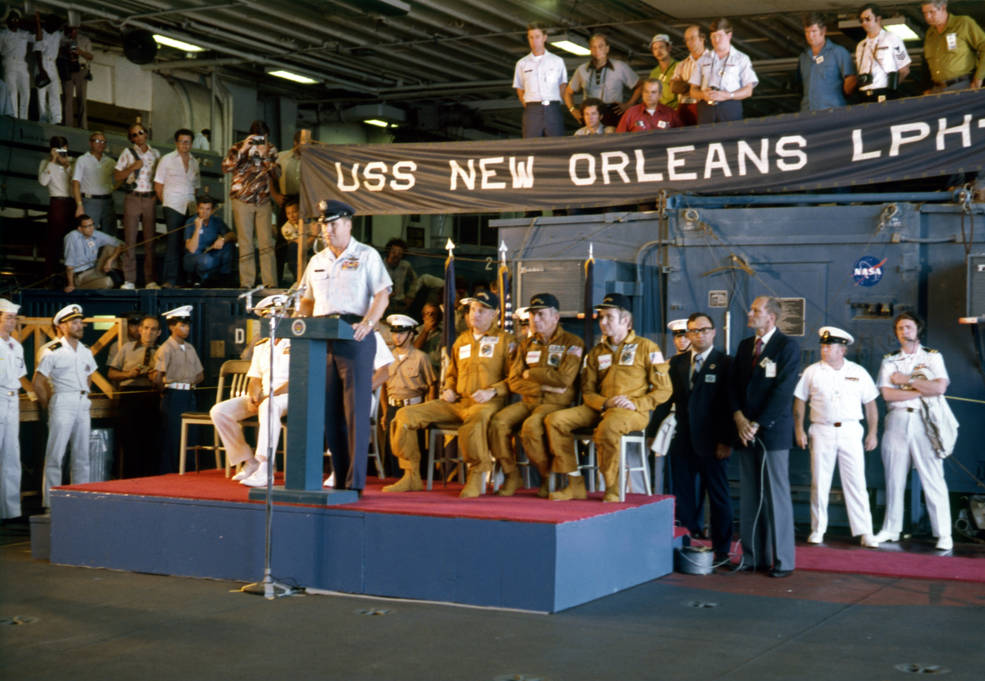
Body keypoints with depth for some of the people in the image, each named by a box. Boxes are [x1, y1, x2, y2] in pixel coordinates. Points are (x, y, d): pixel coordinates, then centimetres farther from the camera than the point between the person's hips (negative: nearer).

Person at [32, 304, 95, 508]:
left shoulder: (85, 351, 12)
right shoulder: (53, 351, -7)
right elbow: (38, 382, -5)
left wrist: (85, 396, 14)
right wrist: (49, 405, -3)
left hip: (83, 405, 7)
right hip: (63, 404, -7)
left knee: (82, 454, 9)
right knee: (55, 453, -5)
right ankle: (51, 502, -2)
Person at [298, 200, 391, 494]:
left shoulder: (366, 256, 3)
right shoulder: (317, 261, 19)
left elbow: (382, 295, -5)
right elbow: (308, 301, 23)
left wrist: (368, 322, -21)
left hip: (355, 339, -6)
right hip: (321, 340, 6)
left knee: (355, 410, -7)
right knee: (329, 411, 6)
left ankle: (355, 481, -6)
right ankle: (339, 478, 13)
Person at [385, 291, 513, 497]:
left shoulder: (505, 340, 5)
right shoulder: (462, 339, 23)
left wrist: (492, 391, -16)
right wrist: (448, 389, 12)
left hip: (486, 402, -6)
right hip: (456, 401, 6)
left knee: (475, 418, -46)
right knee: (405, 415, -9)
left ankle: (477, 478, -30)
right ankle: (412, 476, -3)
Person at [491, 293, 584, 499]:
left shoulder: (572, 343, -2)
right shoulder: (527, 344, 16)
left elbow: (564, 378, -16)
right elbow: (513, 381, 7)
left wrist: (530, 374, -5)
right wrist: (544, 386, -8)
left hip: (556, 404, -5)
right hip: (529, 401, 5)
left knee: (531, 426, -33)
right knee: (499, 421, -20)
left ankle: (548, 477, -12)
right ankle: (511, 475, -5)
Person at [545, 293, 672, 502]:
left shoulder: (647, 347, 5)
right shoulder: (596, 352, 20)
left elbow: (663, 390, 1)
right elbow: (587, 391, 16)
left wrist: (635, 404, -14)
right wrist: (605, 403, -7)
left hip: (633, 412, -6)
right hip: (599, 408, 6)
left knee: (607, 428, -41)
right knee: (554, 420, -16)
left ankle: (612, 489, -21)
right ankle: (574, 485, -13)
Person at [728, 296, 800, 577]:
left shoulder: (787, 346, -5)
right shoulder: (745, 345, 14)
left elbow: (783, 390, -12)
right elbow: (734, 384, 13)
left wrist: (757, 424, -13)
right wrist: (739, 418, -4)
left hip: (772, 430, -6)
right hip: (746, 430, 6)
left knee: (776, 496, -2)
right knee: (749, 497, 6)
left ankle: (782, 560, 5)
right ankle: (752, 556, 11)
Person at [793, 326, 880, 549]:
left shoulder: (858, 373, 6)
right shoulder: (812, 372, 5)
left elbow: (870, 404, 9)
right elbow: (800, 402, 6)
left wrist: (873, 433, 4)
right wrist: (799, 430, 0)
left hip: (850, 432, 0)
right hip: (822, 431, 0)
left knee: (856, 482, -2)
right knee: (819, 483, 4)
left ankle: (865, 532, 1)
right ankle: (818, 529, 14)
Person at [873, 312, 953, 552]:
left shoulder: (933, 357, 9)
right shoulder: (889, 361, 13)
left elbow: (940, 387, -7)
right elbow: (887, 394, -2)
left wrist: (907, 380, -6)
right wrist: (921, 391, -7)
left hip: (924, 421, -2)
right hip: (897, 421, 2)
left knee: (933, 477, -7)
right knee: (894, 477, 4)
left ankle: (944, 534, -6)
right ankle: (891, 529, 13)